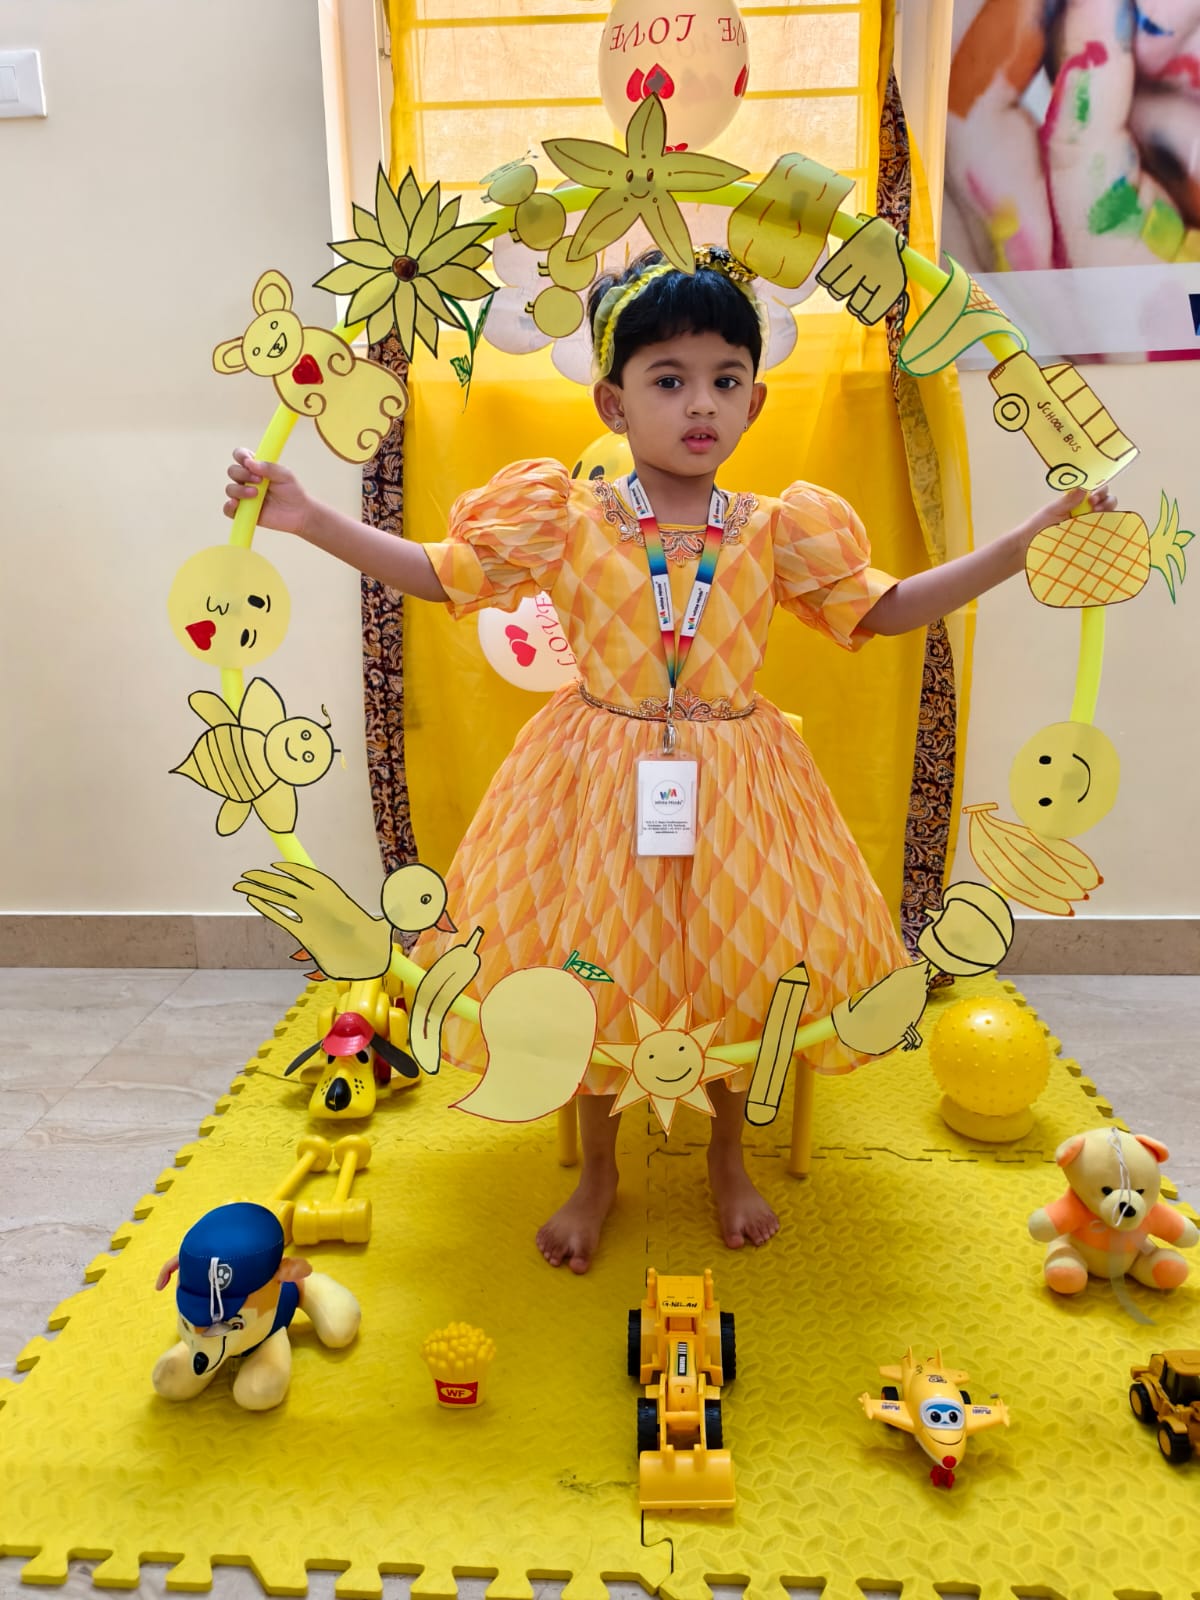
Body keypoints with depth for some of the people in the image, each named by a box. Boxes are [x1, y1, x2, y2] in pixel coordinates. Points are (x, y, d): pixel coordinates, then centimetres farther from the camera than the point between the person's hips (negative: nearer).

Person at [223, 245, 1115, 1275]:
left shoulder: (779, 531, 1)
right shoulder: (562, 519, -5)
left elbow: (881, 609, 7)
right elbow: (437, 573, -1)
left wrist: (1030, 538, 3)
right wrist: (306, 519, -10)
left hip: (734, 787, 2)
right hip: (602, 783, -1)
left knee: (740, 972, 11)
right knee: (595, 977, 8)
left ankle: (729, 1161, 39)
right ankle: (599, 1174, 34)